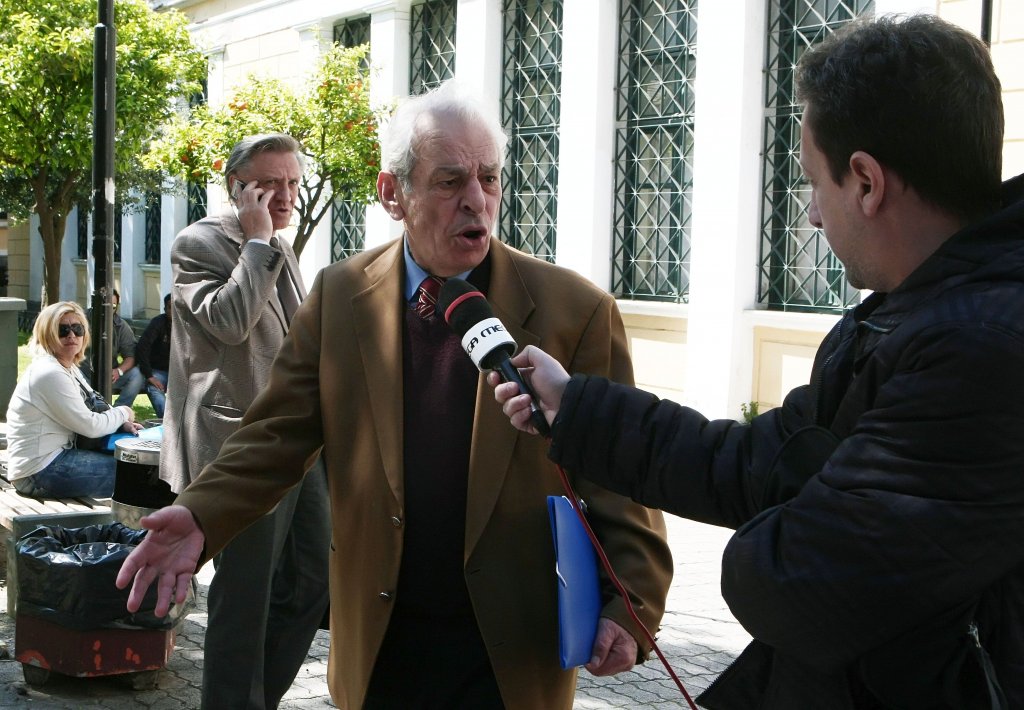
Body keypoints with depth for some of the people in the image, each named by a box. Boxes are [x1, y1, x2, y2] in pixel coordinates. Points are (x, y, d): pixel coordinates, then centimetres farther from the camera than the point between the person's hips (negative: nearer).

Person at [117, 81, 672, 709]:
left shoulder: (575, 310, -7)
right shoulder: (339, 298, 1)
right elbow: (279, 435, 1)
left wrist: (633, 603, -19)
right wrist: (201, 517, -17)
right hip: (377, 647, 3)